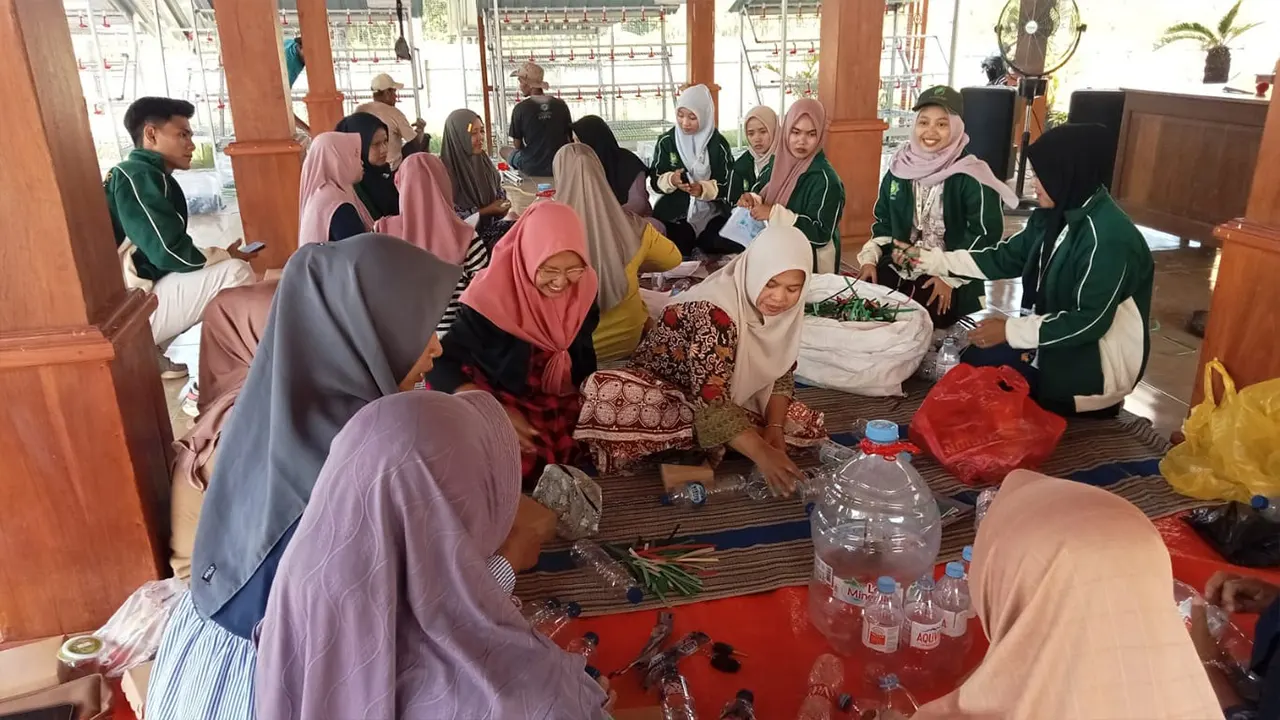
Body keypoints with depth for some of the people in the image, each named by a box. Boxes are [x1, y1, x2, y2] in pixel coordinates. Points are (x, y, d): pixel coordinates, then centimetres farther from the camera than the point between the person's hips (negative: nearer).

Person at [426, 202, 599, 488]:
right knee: (529, 462, -28)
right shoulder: (492, 297, -25)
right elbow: (439, 363, -22)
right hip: (504, 400, -5)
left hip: (562, 403, 5)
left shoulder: (583, 287, -10)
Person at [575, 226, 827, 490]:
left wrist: (774, 427, -17)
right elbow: (711, 402, -38)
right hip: (663, 388, -8)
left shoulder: (786, 310, -10)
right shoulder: (715, 312, -32)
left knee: (809, 427, -12)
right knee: (606, 394, -39)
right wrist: (762, 454, -45)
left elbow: (782, 374, -1)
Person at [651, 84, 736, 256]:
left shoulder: (718, 144, -4)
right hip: (674, 215, 0)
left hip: (711, 215, 0)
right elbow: (656, 181, 0)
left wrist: (703, 189, -25)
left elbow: (726, 186, -5)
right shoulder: (666, 141, -1)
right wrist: (671, 180, -24)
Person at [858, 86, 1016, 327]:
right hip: (900, 266, 5)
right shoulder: (900, 167, 5)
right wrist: (870, 259, 3)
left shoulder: (970, 177, -11)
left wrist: (950, 278, -16)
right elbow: (883, 221, 16)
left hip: (949, 275, -5)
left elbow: (985, 233, -12)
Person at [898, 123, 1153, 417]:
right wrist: (928, 258, -2)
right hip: (1064, 335, 8)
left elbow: (1091, 321, -28)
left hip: (1103, 358, -8)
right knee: (973, 347, 6)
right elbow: (1004, 258, 4)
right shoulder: (1054, 217, -1)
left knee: (983, 361, -12)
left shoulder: (1107, 237, -27)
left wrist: (1012, 330, -26)